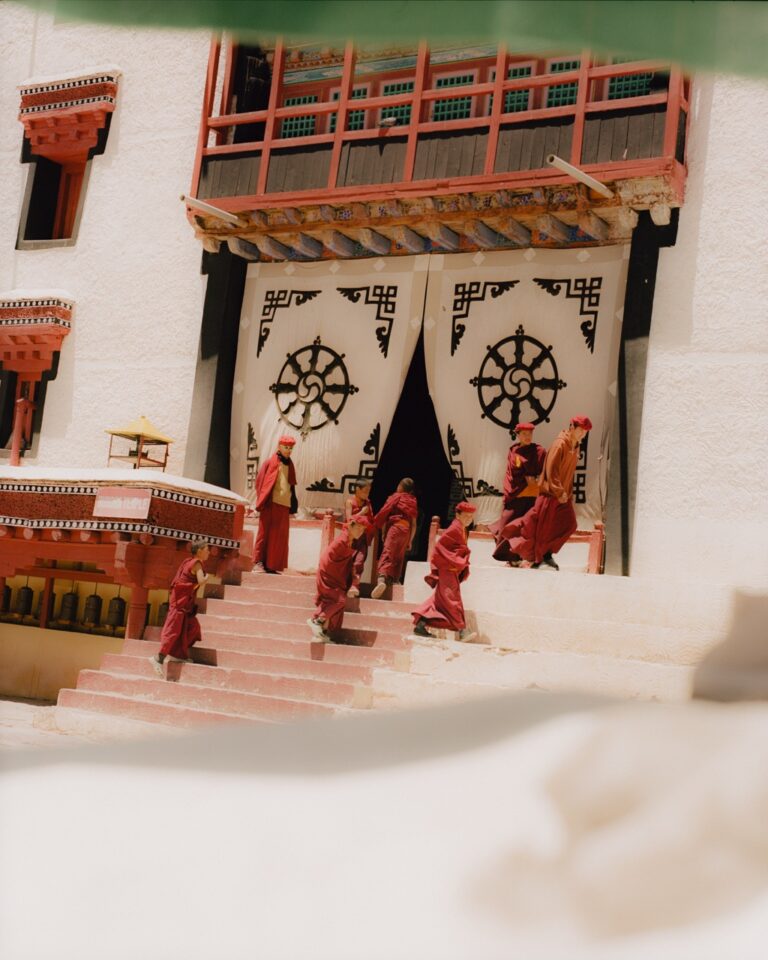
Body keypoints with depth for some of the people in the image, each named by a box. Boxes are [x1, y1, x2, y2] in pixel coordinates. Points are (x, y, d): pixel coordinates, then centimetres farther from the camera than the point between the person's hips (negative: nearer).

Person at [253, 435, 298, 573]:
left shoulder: (290, 465, 14)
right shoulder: (270, 462, -1)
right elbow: (260, 481, -2)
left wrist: (293, 502, 11)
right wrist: (262, 501, -8)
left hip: (284, 504, 5)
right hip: (270, 503, -5)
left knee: (279, 536, 4)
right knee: (265, 532, -4)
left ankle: (271, 565, 8)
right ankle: (258, 563, -3)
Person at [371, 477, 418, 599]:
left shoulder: (396, 497, 8)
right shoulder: (413, 501, 20)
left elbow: (384, 513, 0)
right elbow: (414, 523, 17)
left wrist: (383, 532, 7)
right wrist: (410, 541, 20)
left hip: (394, 526, -5)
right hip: (406, 529, 5)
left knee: (387, 554, -20)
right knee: (399, 558, 19)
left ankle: (381, 579, -41)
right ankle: (393, 580, 19)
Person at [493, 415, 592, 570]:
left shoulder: (575, 447, 9)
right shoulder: (560, 444, -18)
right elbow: (551, 471, -22)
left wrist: (569, 493, 11)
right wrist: (559, 492, -21)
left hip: (563, 494, 8)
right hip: (550, 493, -8)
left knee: (568, 524, 2)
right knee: (541, 527, -3)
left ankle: (547, 554, 10)